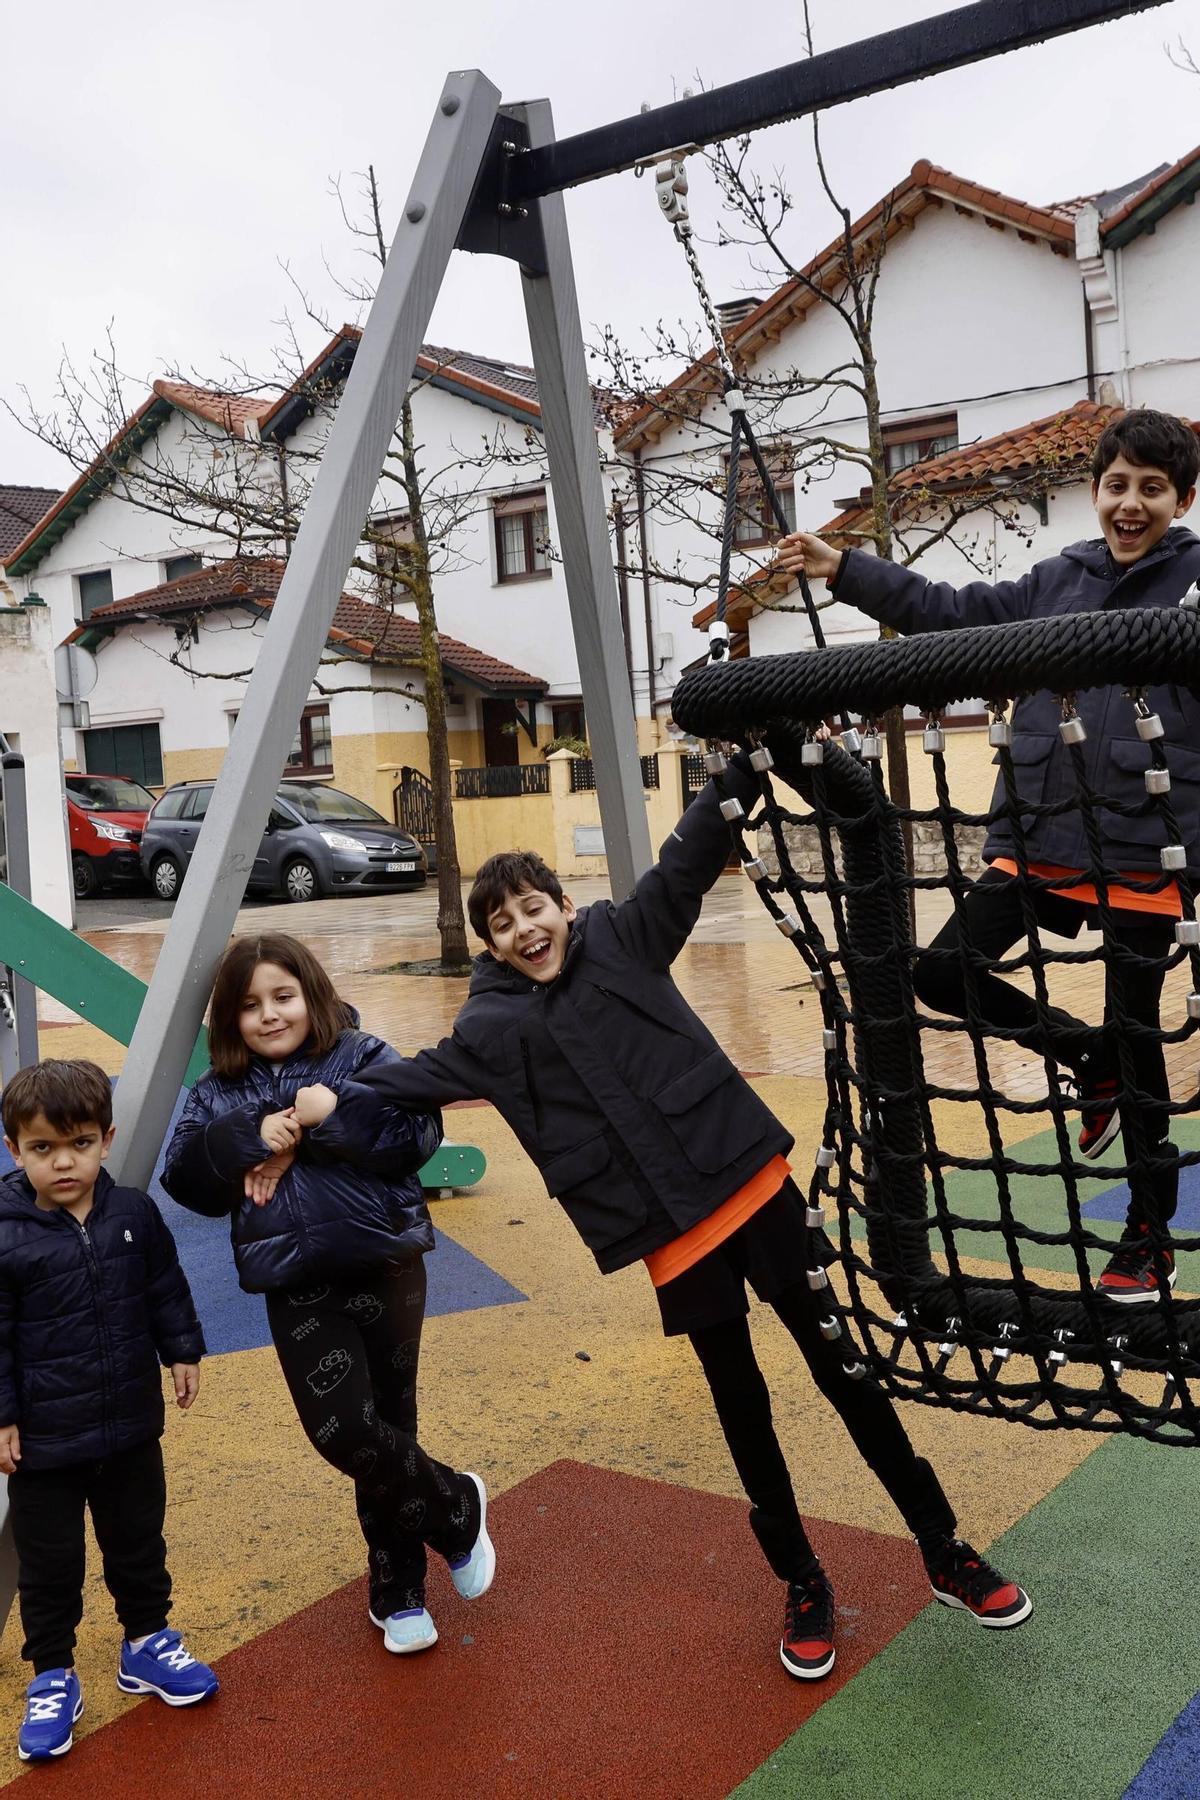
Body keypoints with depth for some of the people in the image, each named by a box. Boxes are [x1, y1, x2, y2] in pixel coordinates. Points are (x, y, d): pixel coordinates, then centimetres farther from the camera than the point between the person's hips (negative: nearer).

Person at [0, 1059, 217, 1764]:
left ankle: (146, 1641, 40)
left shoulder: (135, 1213, -7)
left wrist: (183, 1352, 8)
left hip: (131, 1422, 4)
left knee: (139, 1539, 20)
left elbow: (166, 1289, 7)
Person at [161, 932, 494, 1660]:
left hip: (386, 1268, -2)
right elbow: (185, 1178, -3)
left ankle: (398, 1592, 28)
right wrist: (253, 1136, -16)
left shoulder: (363, 1058, 0)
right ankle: (457, 1507, 18)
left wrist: (329, 1112, -21)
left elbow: (418, 1132, -13)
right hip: (297, 1288, 2)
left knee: (384, 1429, 5)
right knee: (342, 1430, -10)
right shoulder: (218, 1095, 8)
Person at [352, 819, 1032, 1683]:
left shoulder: (622, 939, 1)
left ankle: (945, 1552, 24)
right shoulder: (494, 1027, 1)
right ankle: (803, 1582, 33)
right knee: (743, 1407, 12)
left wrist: (748, 762, -13)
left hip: (754, 1183, 0)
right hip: (675, 1237, 1)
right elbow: (416, 1077, 1)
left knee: (844, 1365, 8)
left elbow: (692, 854, -5)